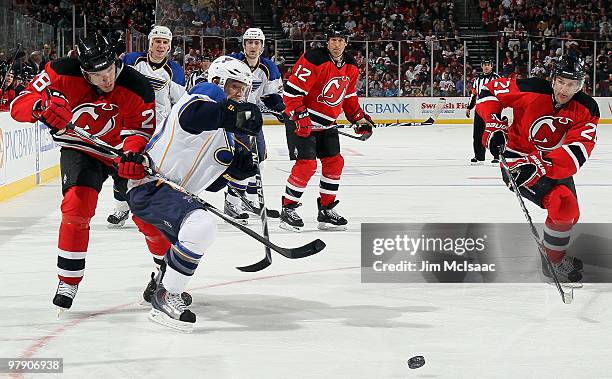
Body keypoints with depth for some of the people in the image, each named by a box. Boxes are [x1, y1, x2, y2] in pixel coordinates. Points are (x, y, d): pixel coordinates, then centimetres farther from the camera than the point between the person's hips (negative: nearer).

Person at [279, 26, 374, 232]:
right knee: (307, 164, -15)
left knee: (335, 162, 7)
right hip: (301, 120, -8)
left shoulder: (350, 67, 4)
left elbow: (349, 95, 19)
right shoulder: (314, 60, -22)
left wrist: (359, 118, 13)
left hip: (326, 123, 8)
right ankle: (288, 209, -4)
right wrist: (300, 116, -29)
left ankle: (326, 210, 18)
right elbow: (292, 90, -23)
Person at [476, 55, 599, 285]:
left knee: (570, 213, 22)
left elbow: (577, 151, -26)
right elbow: (490, 91, -9)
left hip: (554, 163, 6)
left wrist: (540, 165, -40)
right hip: (518, 158, -6)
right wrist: (494, 126, -22)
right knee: (563, 203, -23)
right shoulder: (531, 90, -22)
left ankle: (552, 252, 49)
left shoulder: (587, 109, -14)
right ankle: (554, 262, -7)